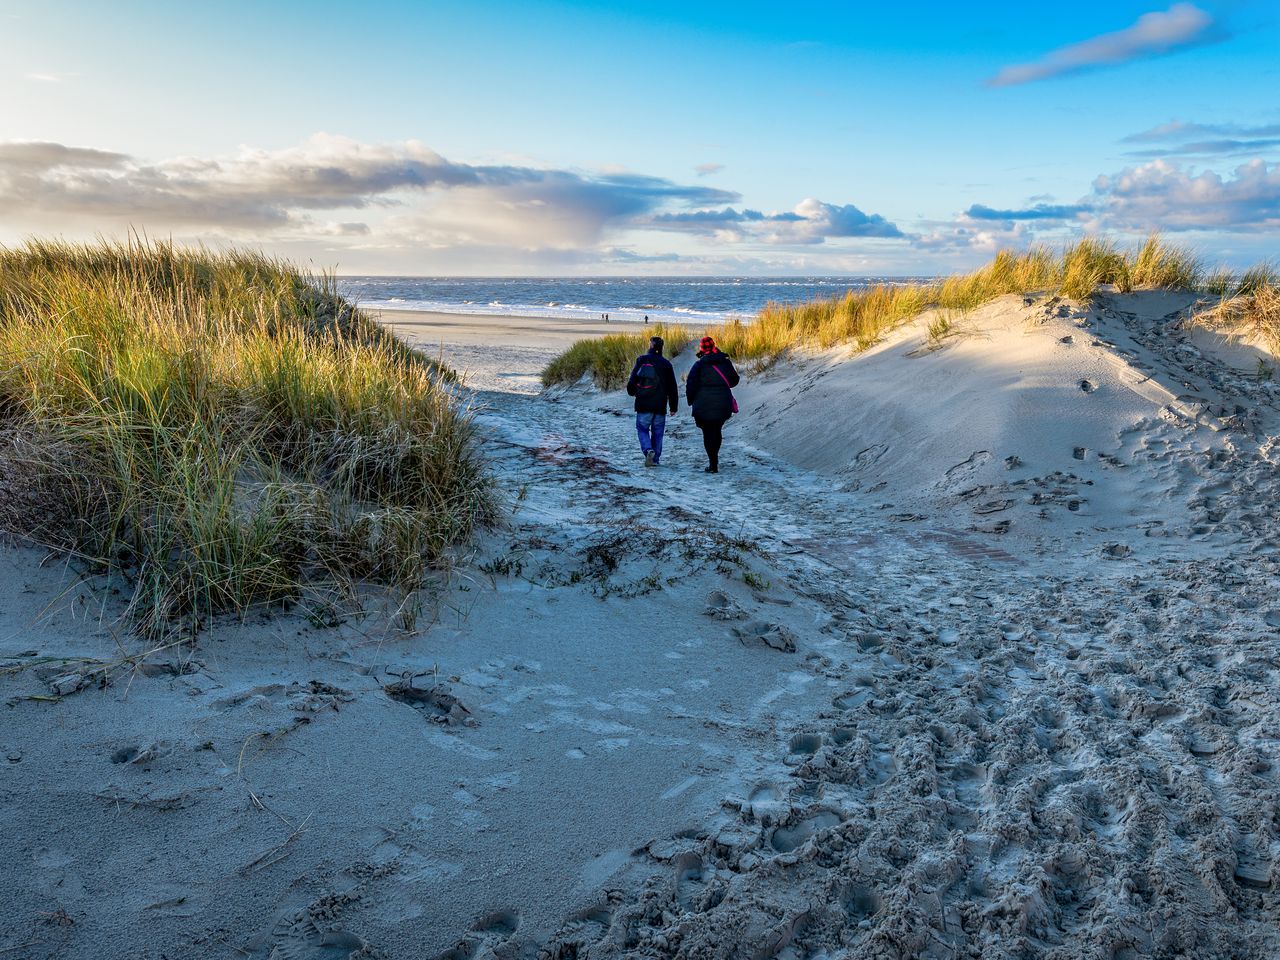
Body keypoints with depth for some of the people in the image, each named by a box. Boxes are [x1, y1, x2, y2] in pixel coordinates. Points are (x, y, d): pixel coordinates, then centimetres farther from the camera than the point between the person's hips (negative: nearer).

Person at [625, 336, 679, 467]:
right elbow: (673, 387, 7)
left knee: (642, 428, 8)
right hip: (660, 406, 2)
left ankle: (648, 450, -16)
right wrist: (673, 406, 13)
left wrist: (632, 392, 19)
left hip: (644, 404, -2)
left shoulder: (642, 360, -3)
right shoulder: (666, 364, 4)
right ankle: (655, 459, 9)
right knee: (657, 432, 10)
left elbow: (633, 380, -2)